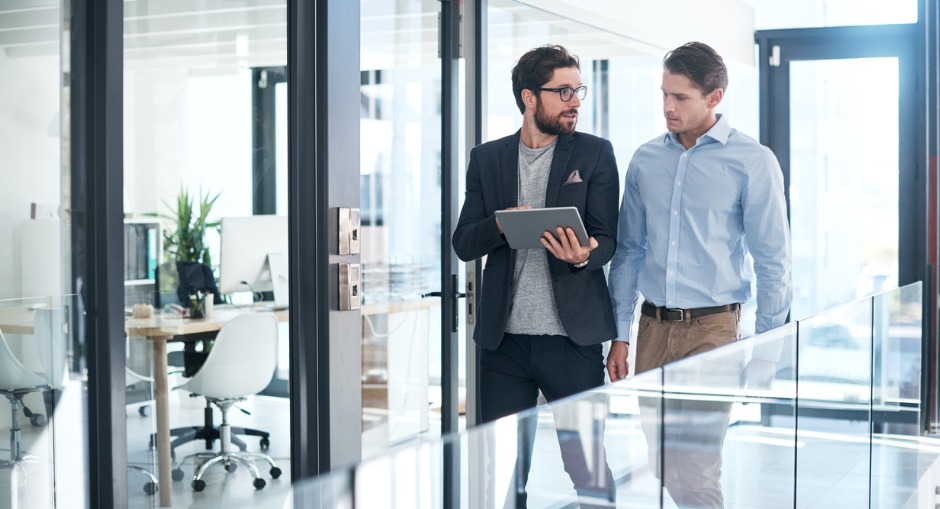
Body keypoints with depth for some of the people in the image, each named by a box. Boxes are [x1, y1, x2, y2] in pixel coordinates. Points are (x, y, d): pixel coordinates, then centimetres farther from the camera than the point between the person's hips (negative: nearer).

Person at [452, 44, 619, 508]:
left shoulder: (594, 153, 3)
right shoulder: (487, 158, 9)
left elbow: (607, 238, -1)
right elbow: (463, 244, 6)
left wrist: (584, 255, -24)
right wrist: (500, 225, -15)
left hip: (572, 339, -2)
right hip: (503, 340, 2)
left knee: (590, 470, 1)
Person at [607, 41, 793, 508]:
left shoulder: (753, 162, -5)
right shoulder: (645, 160, 8)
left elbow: (772, 263, -3)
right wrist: (620, 335, 9)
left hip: (712, 329, -4)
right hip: (652, 326, 5)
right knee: (661, 466, 10)